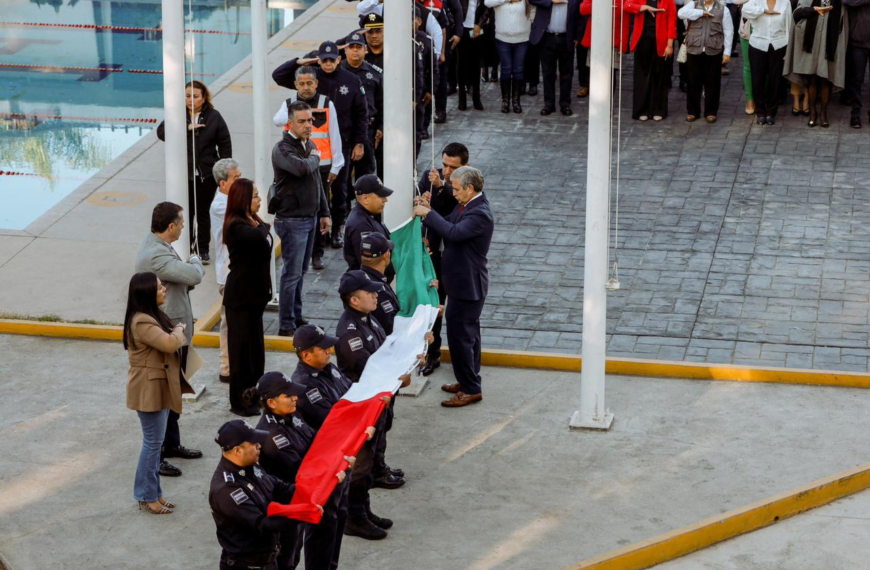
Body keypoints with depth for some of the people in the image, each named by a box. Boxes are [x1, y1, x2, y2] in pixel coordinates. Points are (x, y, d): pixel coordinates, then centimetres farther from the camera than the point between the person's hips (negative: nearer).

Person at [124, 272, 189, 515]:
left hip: (160, 386, 10)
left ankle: (152, 492, 25)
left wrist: (176, 332, -6)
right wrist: (180, 331, -13)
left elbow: (171, 339, 15)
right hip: (149, 388, -10)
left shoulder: (153, 315, 9)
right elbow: (169, 343, -31)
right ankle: (148, 497, 9)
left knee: (155, 441, 16)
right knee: (153, 442, -1)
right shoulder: (141, 322, -25)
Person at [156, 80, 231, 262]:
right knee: (186, 212, 6)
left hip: (207, 174, 0)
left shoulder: (214, 117, -1)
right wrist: (186, 128, -23)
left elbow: (225, 143, 1)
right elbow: (161, 132, -14)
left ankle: (203, 249, 21)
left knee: (203, 212, 9)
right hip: (184, 174, 0)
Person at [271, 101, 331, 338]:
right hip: (292, 220, -8)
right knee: (292, 273, -5)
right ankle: (286, 325, 1)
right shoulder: (282, 149, -15)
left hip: (310, 218, 8)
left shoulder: (310, 145, 12)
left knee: (300, 271, 15)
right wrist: (315, 158, -12)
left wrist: (324, 213, 19)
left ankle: (296, 317, 24)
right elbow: (301, 168, -34)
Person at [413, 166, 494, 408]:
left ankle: (471, 390, 3)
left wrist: (428, 213, -28)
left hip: (467, 285, -10)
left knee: (459, 336, -5)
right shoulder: (467, 206, 7)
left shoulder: (480, 214, -24)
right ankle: (469, 381, 33)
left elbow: (454, 233, -36)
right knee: (468, 334, 20)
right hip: (464, 282, 10)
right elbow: (449, 225, 12)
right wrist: (429, 211, -4)